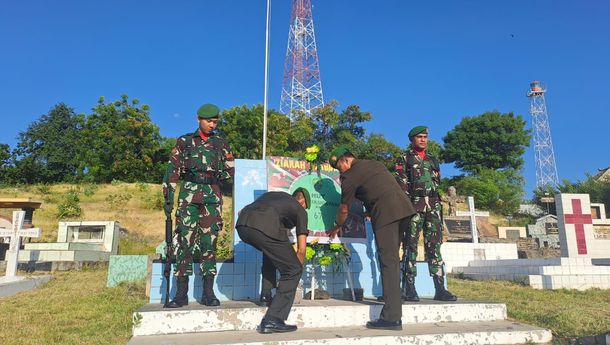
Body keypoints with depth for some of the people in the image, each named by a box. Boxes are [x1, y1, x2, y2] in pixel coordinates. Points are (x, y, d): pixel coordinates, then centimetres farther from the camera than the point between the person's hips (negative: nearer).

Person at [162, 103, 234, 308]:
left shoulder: (221, 144, 14)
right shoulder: (184, 142, 11)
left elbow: (230, 172, 14)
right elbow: (172, 170, 6)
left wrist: (218, 176, -5)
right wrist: (168, 198, -1)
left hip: (212, 196, 1)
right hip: (189, 195, -1)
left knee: (209, 242, 0)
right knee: (184, 240, -5)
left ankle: (208, 293, 5)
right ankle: (181, 294, 1)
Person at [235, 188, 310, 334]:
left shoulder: (271, 194, 38)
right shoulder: (299, 209, 25)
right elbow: (301, 249, 21)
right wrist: (296, 270, 36)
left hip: (241, 224, 7)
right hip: (266, 227, -6)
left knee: (271, 253, 35)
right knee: (293, 270, 8)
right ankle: (272, 320, 2)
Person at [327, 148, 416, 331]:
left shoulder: (350, 175, 2)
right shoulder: (374, 164, 23)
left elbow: (344, 209, 11)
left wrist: (338, 226, 28)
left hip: (385, 213, -8)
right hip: (403, 205, 8)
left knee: (388, 262, -8)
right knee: (392, 259, 15)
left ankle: (392, 317, -8)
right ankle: (393, 302, 21)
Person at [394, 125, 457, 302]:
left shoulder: (433, 160, 22)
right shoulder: (403, 159, 7)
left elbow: (437, 184, 22)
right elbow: (400, 184, -4)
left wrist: (439, 208, 14)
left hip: (433, 207, 5)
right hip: (413, 206, -4)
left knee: (434, 247, 1)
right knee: (411, 246, -4)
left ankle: (440, 288, 2)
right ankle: (409, 288, -1)